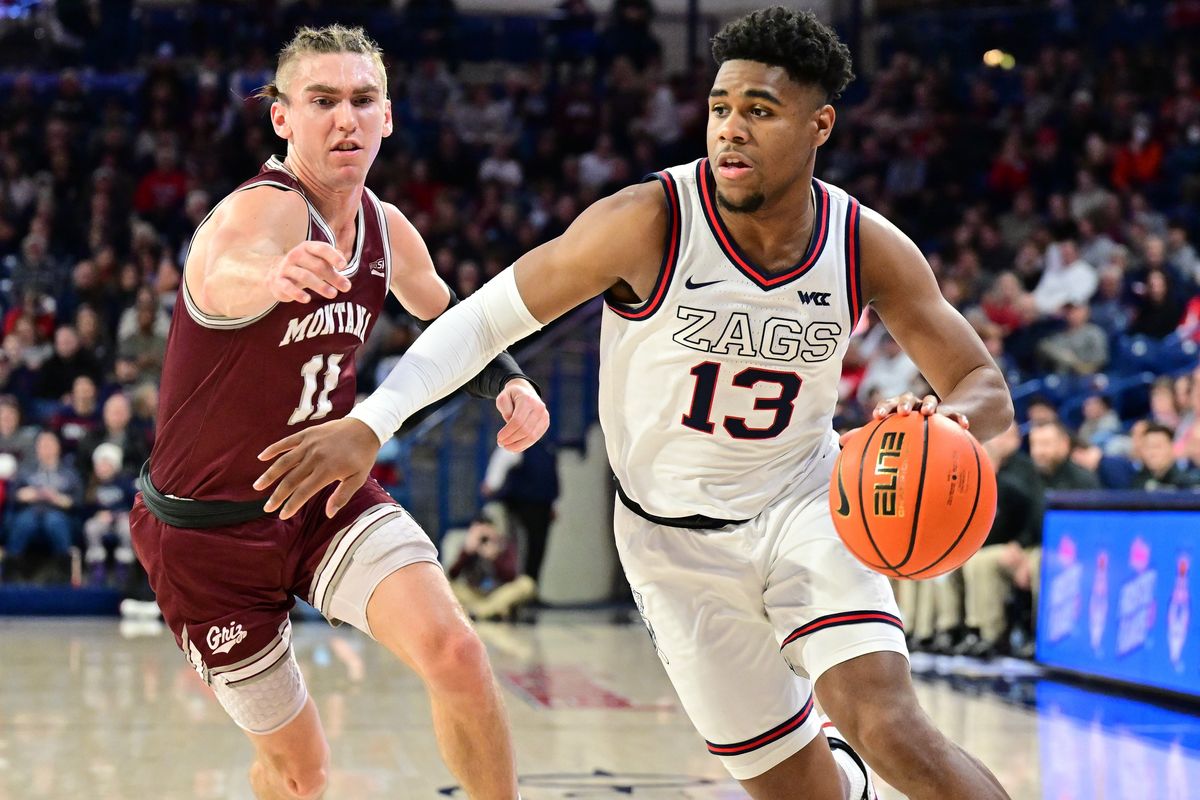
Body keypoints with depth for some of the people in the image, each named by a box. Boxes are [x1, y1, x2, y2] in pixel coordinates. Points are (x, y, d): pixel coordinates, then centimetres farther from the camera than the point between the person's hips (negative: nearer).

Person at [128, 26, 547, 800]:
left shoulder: (386, 228, -3)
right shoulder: (261, 210, -25)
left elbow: (442, 310, 21)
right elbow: (224, 271, -52)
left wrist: (507, 380, 1)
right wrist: (271, 276, -76)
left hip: (330, 492, 4)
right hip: (211, 530, -4)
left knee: (455, 653, -22)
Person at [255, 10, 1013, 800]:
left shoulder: (870, 248, -14)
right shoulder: (651, 223, -22)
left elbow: (987, 387, -8)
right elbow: (490, 315, -14)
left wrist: (950, 419, -33)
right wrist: (367, 423, -24)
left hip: (804, 502, 1)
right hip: (678, 539, -1)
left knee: (890, 731, -25)